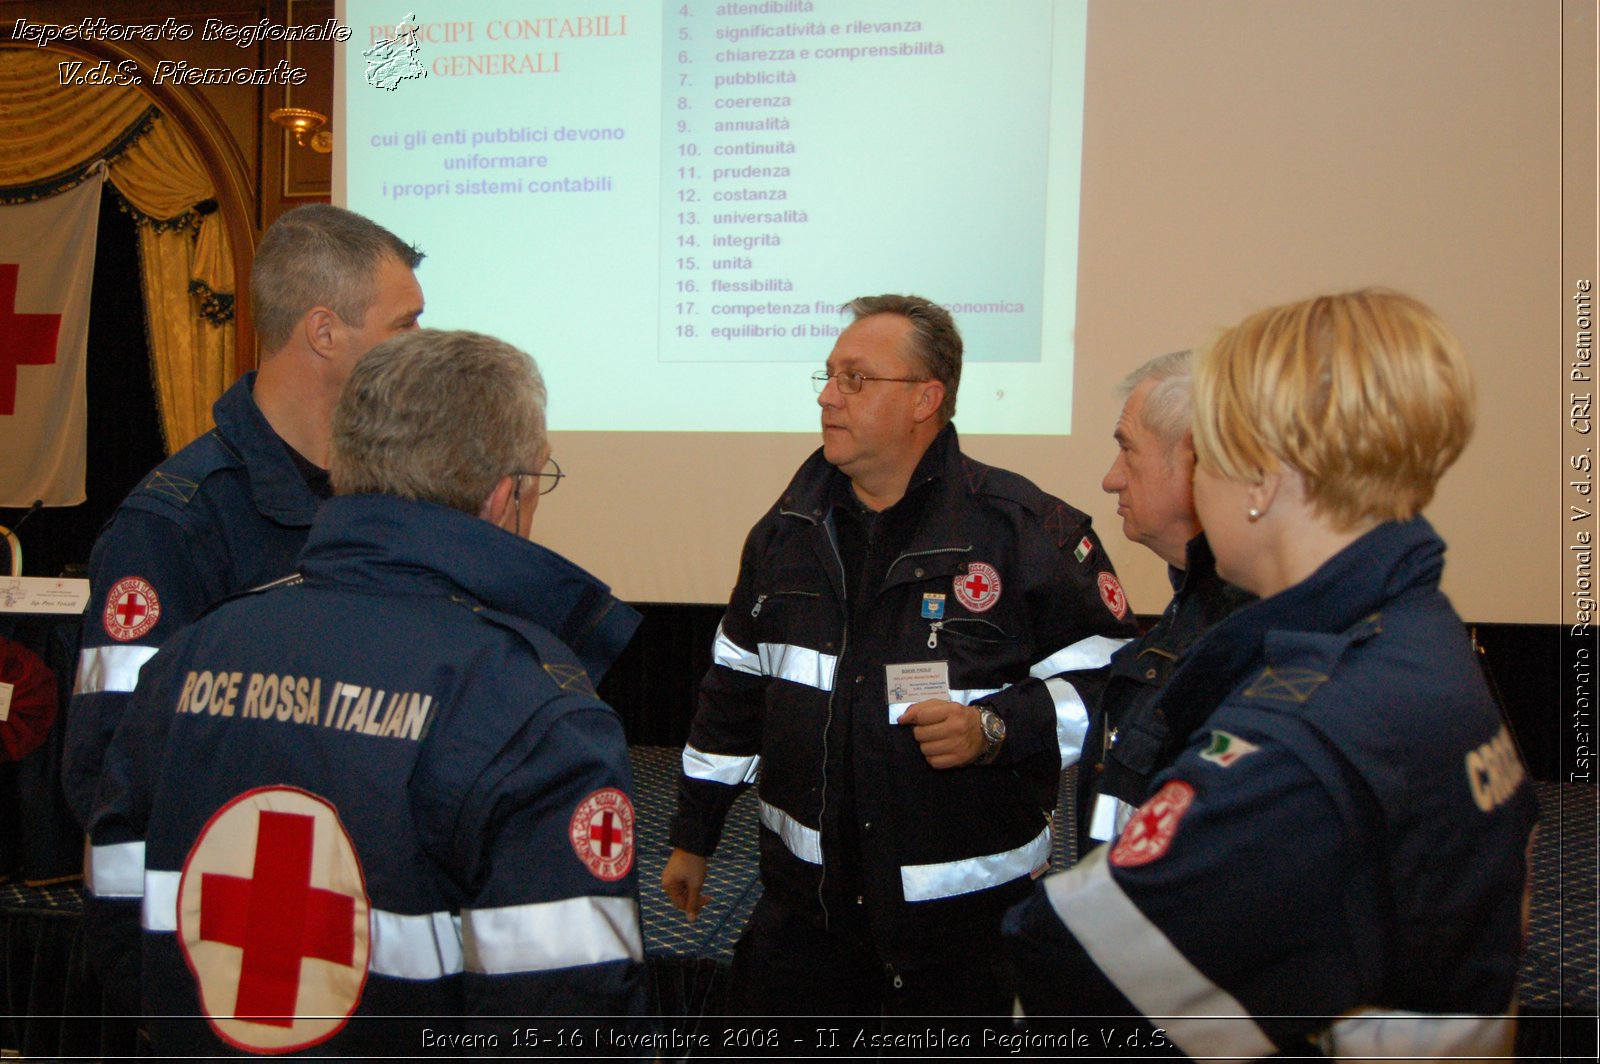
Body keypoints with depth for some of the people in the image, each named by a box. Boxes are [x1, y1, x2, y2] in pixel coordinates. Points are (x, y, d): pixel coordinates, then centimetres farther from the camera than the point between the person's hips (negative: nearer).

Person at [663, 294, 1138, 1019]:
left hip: (968, 909, -4)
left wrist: (995, 728, -23)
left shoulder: (1027, 530, -10)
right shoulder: (788, 530, 6)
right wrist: (692, 837, 17)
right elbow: (735, 689, 13)